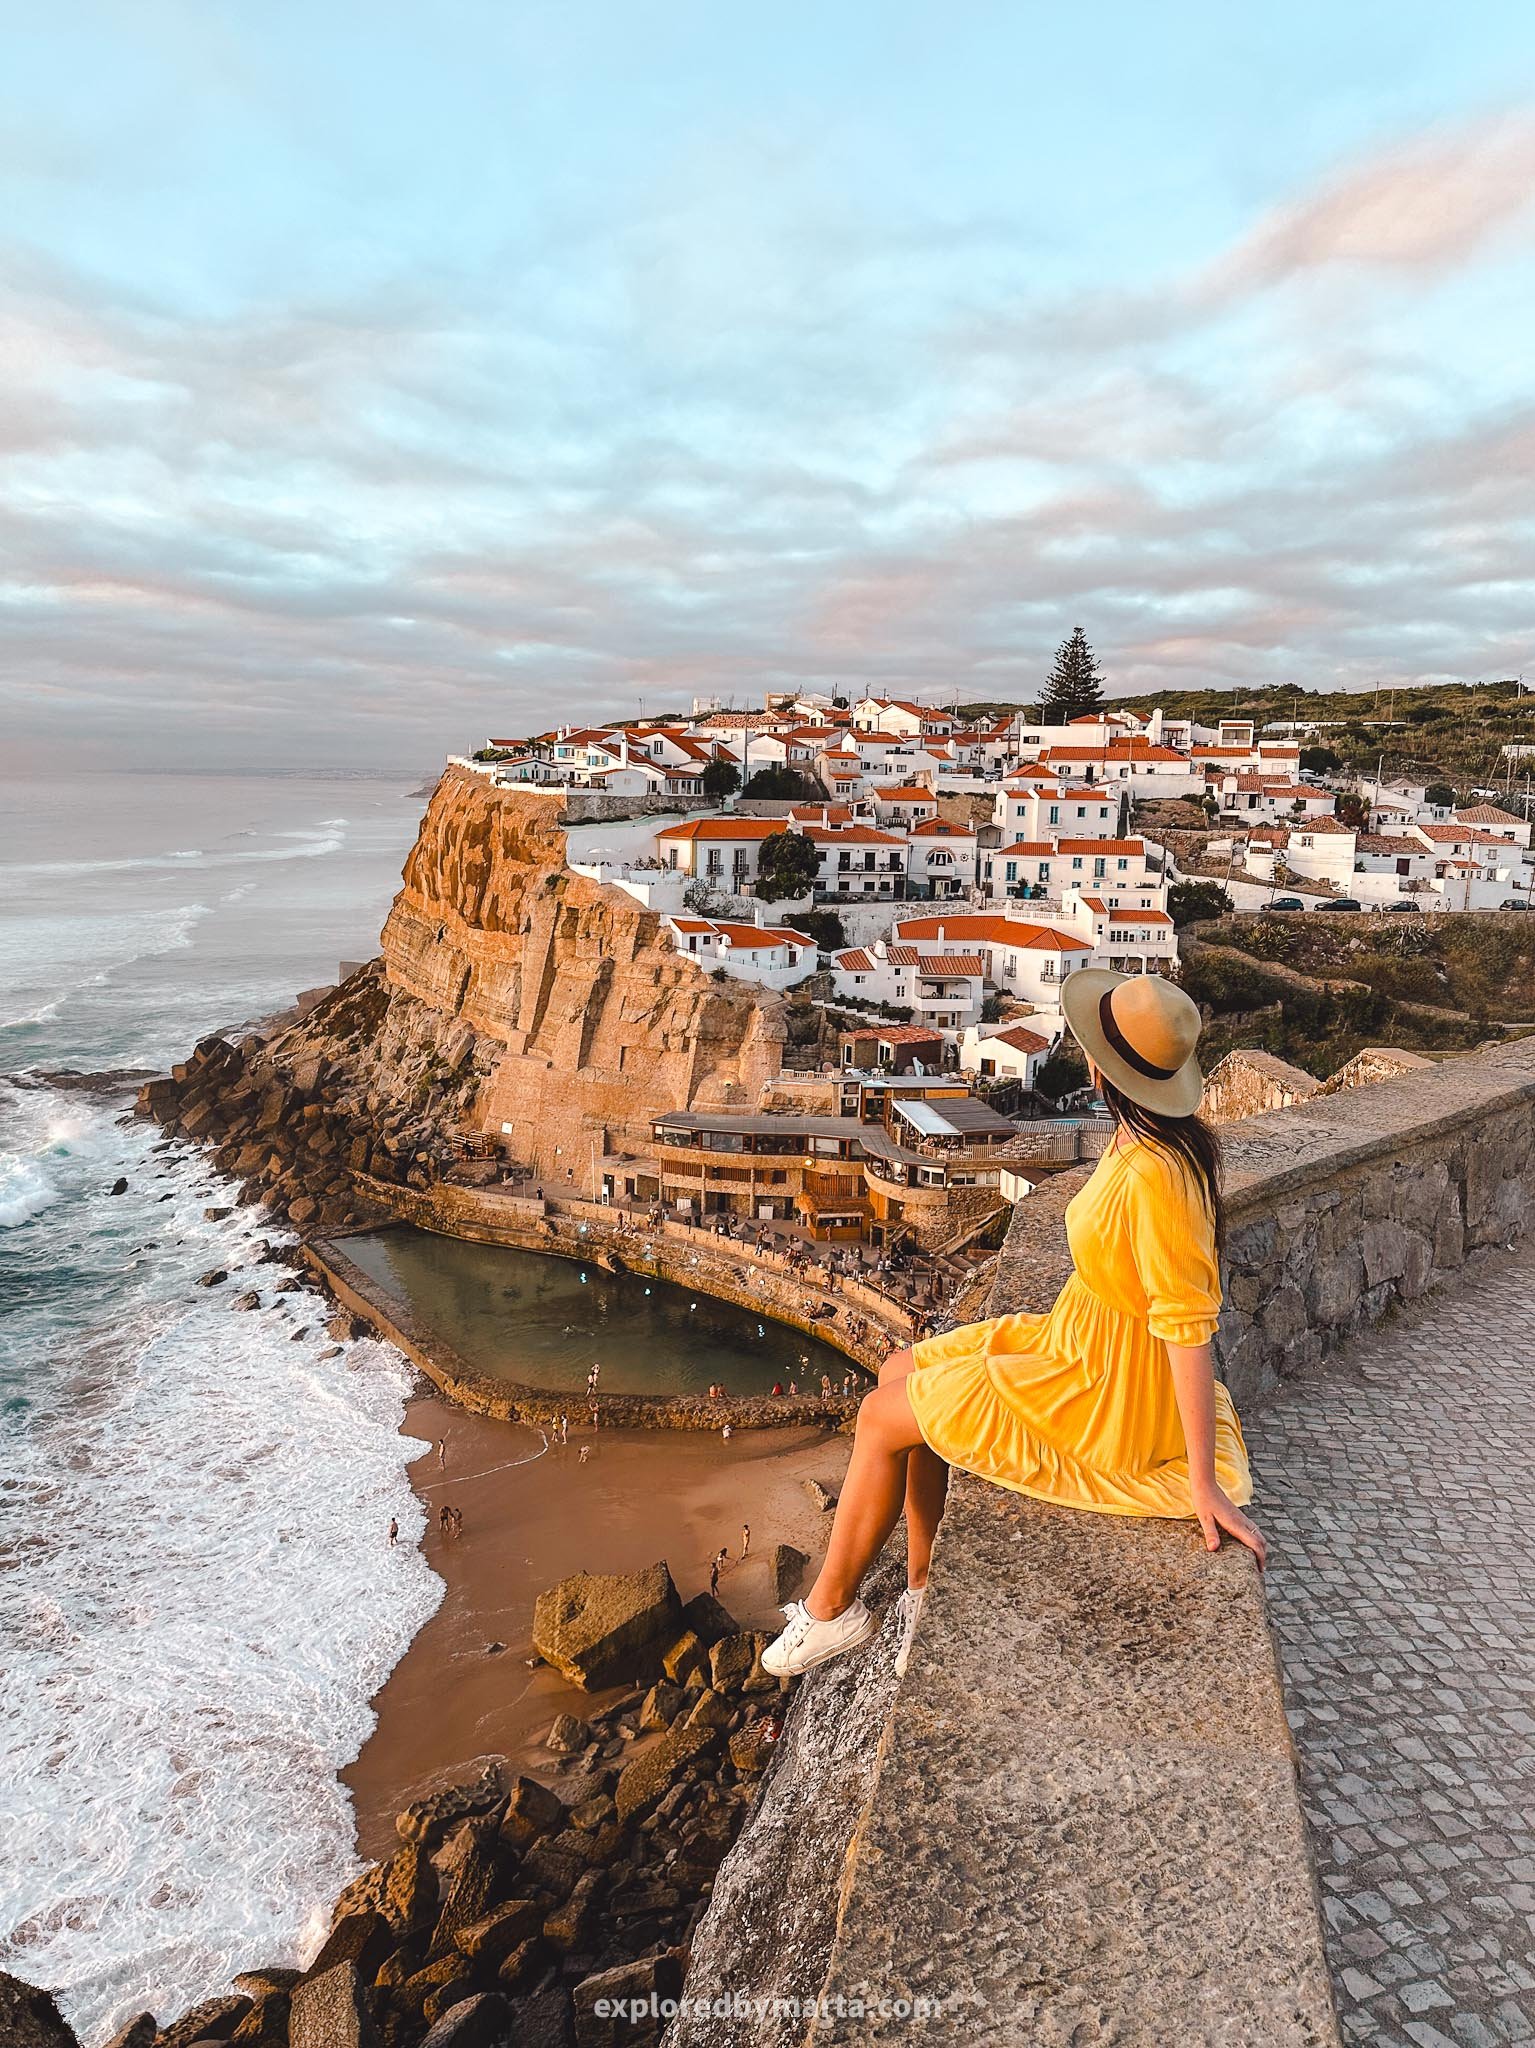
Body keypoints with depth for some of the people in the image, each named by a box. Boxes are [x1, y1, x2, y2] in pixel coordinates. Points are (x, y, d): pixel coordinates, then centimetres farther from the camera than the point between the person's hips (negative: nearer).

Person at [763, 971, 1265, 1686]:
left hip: (1110, 1399, -9)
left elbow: (1190, 1328, -29)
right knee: (900, 1373, 14)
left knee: (881, 1417, 0)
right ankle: (924, 1589, 24)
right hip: (1079, 1341, 9)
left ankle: (831, 1606, 23)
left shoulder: (1153, 1174, -31)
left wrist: (1205, 1484, -24)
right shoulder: (1138, 1140, -3)